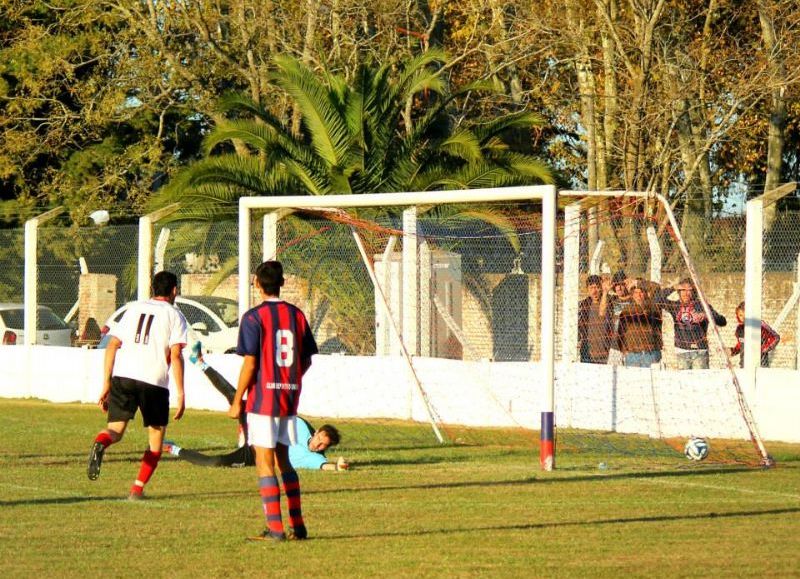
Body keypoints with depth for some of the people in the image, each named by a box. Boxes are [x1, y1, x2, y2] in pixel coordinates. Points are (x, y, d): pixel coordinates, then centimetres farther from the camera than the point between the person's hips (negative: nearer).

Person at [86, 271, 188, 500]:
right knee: (156, 438, 13)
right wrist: (180, 394, -4)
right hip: (154, 380, -3)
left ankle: (100, 444, -28)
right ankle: (137, 489, 6)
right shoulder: (175, 315, 6)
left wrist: (106, 384, 16)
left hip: (122, 376, 3)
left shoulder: (134, 309, 19)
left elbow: (112, 346, 13)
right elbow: (175, 356, -5)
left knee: (115, 430, 8)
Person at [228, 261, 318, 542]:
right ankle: (297, 525, 16)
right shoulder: (297, 315, 7)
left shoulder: (254, 317, -10)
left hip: (262, 399, -6)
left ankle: (275, 527, -6)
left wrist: (236, 401, -6)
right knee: (283, 460, 17)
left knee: (264, 463, -1)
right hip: (290, 398, 6)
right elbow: (306, 360, 10)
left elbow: (250, 363, -13)